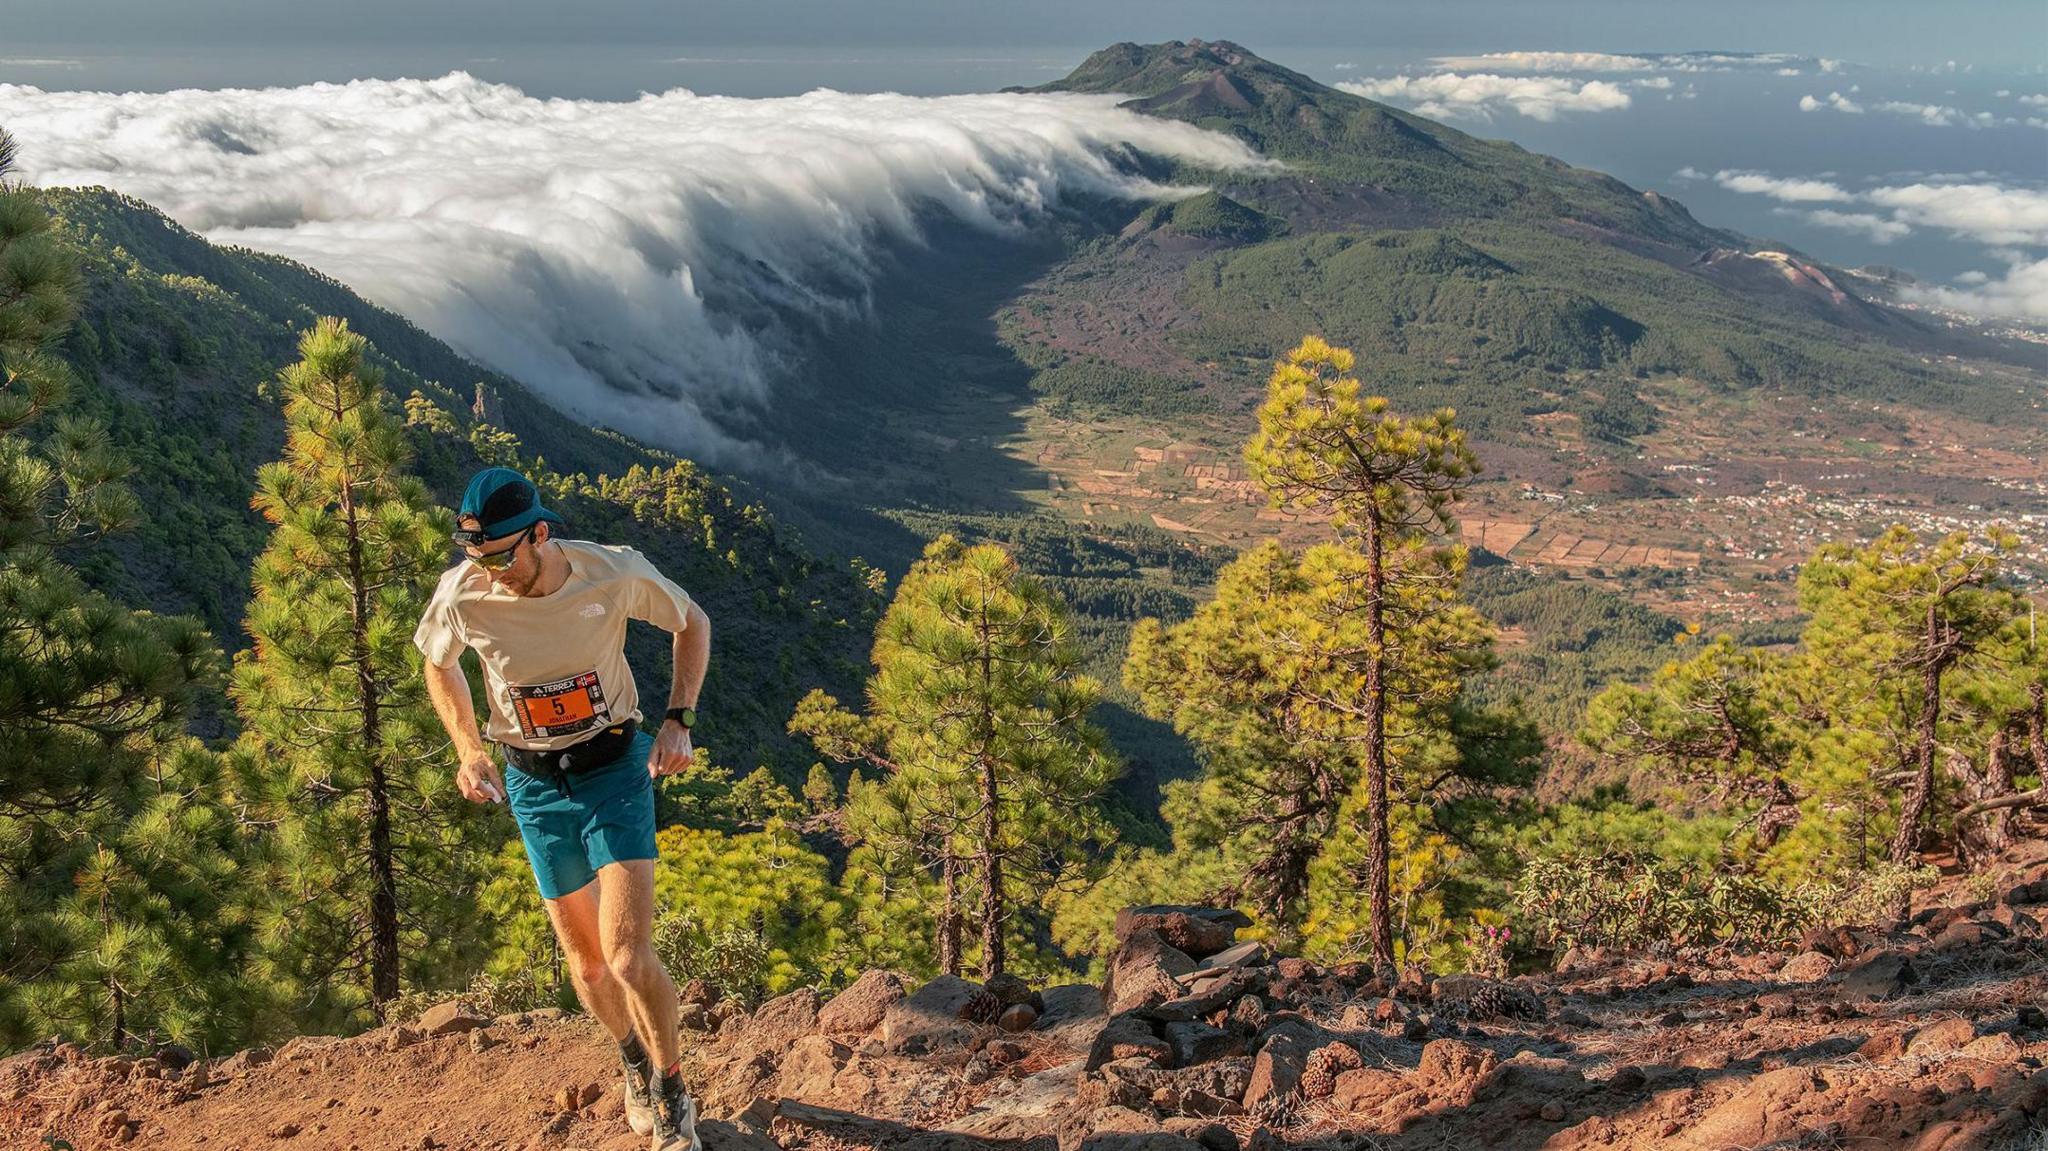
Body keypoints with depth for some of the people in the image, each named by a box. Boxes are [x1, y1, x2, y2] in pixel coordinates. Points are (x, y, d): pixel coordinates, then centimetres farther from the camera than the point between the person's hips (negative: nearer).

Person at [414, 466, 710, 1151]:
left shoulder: (615, 573, -21)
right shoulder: (461, 594, -17)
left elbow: (693, 624, 0)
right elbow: (440, 666, 7)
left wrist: (678, 721, -10)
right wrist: (470, 753, -3)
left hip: (615, 768, -2)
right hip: (534, 785, 2)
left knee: (628, 958, -14)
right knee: (585, 961, 11)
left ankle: (673, 1095, 11)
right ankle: (634, 1062, 42)